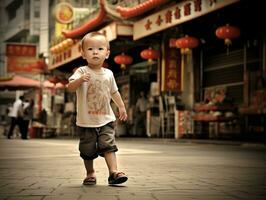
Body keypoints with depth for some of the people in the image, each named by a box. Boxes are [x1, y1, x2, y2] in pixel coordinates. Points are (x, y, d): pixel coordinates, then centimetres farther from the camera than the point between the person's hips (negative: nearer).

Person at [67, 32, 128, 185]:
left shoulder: (108, 74, 5)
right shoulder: (82, 72, -9)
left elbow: (114, 92, 20)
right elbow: (70, 87, -25)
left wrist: (122, 107, 21)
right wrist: (80, 79, -43)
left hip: (106, 119, 2)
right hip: (86, 121, -2)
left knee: (108, 145, -9)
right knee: (88, 150, 7)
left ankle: (114, 171, -9)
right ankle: (90, 173, 24)